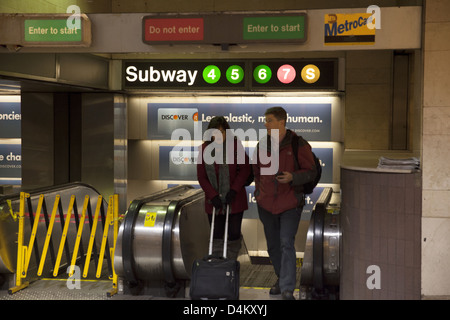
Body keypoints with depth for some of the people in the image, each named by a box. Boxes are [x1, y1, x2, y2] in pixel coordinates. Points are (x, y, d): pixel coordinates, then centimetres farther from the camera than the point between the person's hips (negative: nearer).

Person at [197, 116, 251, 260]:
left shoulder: (235, 145, -6)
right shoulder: (205, 149, -2)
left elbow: (245, 168, -5)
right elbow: (201, 177, 0)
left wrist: (234, 190, -13)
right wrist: (213, 196, -11)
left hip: (234, 199, -1)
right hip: (214, 200, 1)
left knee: (234, 234, 3)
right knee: (216, 237, 3)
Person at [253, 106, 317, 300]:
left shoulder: (299, 145, -9)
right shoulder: (262, 145, 4)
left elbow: (311, 172, -7)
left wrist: (292, 177, -24)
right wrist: (260, 193, 19)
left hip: (290, 204, -5)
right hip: (266, 204, 5)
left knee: (286, 243, -15)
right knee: (273, 246, 13)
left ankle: (287, 289, -12)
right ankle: (281, 278, 34)